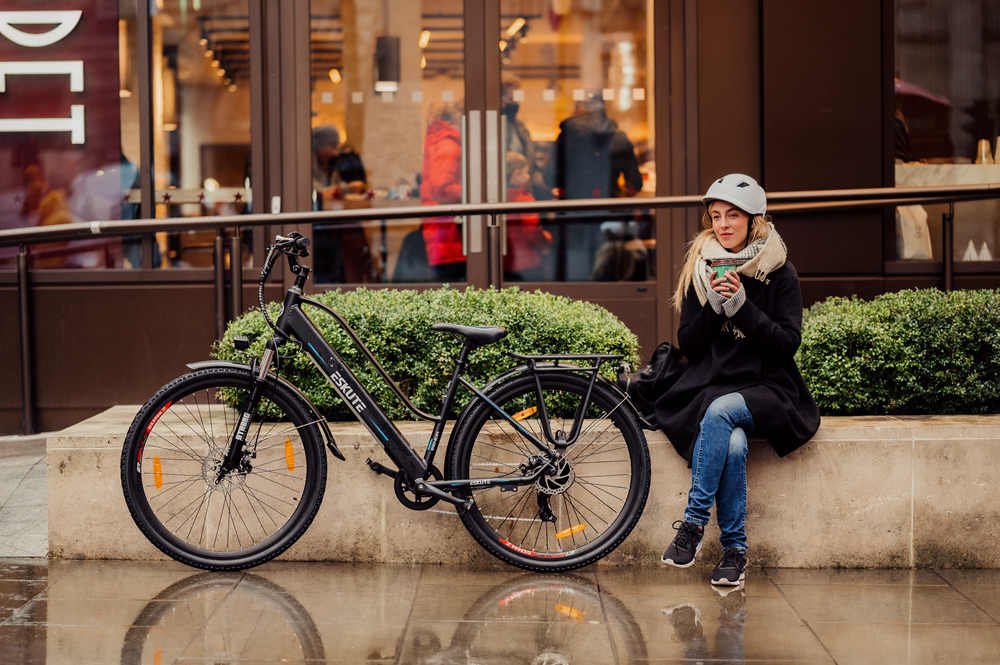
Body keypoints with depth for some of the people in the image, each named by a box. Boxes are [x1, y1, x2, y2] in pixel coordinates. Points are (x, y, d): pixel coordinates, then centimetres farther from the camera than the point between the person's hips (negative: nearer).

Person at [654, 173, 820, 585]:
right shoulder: (701, 270, 9)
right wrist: (714, 305, -11)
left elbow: (788, 343, -6)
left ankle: (693, 521, -29)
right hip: (709, 387, 1)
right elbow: (688, 345, 6)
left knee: (720, 411, -35)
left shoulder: (780, 273, 3)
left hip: (765, 389, -1)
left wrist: (742, 306, -17)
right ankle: (734, 551, -25)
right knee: (733, 443, -31)